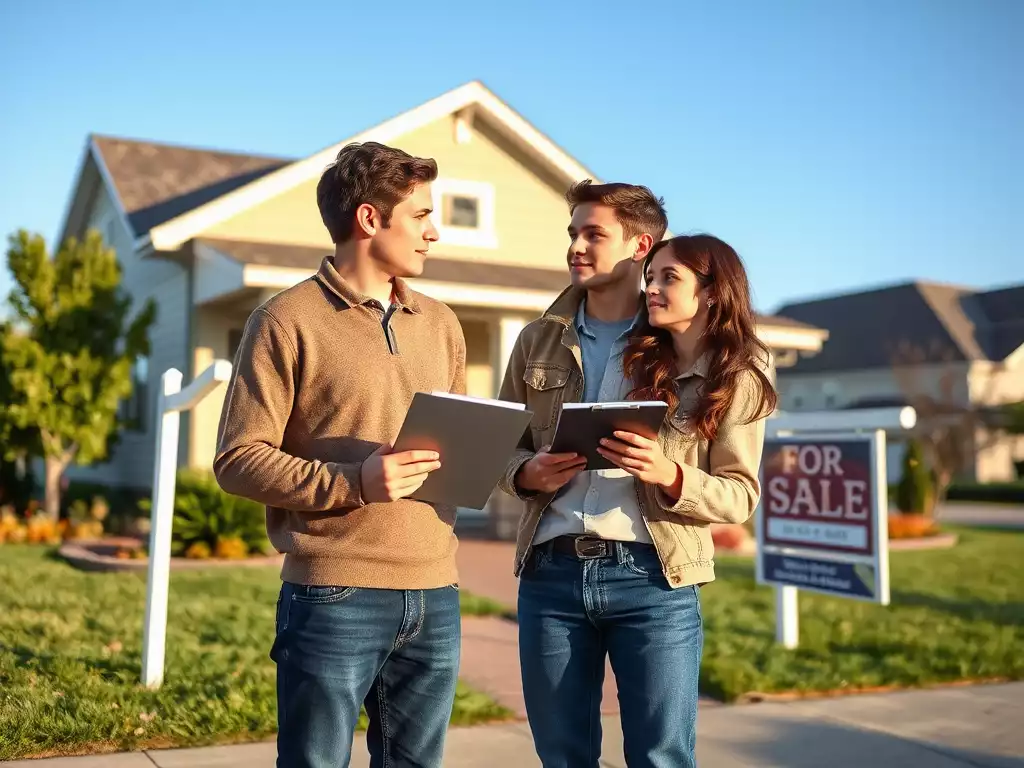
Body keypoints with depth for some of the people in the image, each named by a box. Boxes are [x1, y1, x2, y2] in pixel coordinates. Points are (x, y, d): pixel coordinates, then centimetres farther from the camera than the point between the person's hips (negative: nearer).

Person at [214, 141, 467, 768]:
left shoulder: (440, 323, 15)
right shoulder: (288, 320, -3)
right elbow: (239, 459, -8)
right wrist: (352, 482, -20)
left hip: (435, 596, 6)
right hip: (335, 595, -5)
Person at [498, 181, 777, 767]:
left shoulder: (734, 376, 2)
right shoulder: (540, 341, 11)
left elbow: (740, 495, 0)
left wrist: (669, 475, -18)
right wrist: (525, 474, -7)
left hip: (652, 579, -2)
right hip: (550, 573, 3)